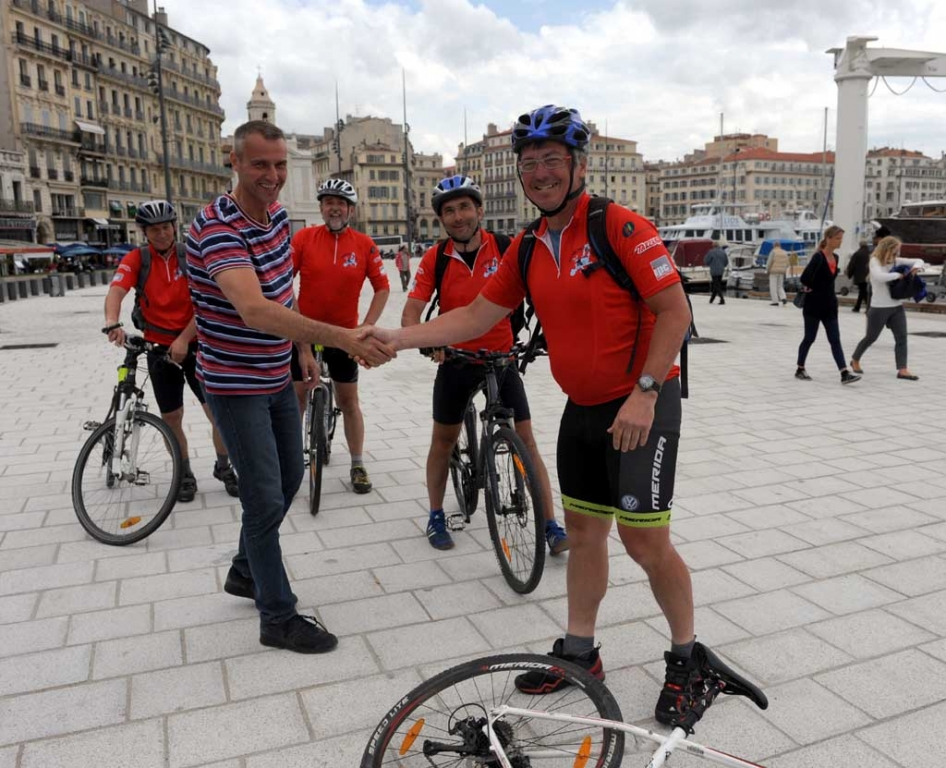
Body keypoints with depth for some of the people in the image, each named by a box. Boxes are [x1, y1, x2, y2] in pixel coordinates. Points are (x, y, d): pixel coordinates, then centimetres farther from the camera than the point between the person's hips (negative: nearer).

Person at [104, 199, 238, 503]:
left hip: (194, 344, -1)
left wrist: (184, 340, -19)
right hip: (160, 348, 1)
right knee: (171, 418, 8)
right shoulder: (136, 259, -3)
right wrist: (113, 323, -39)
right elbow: (116, 291, -19)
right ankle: (185, 474, 26)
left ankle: (223, 467, 21)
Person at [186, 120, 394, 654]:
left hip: (277, 377, 9)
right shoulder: (217, 229, -26)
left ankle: (246, 571, 40)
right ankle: (279, 617, 13)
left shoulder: (278, 214, 2)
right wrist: (340, 337, -52)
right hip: (235, 384, -8)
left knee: (289, 479, 19)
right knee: (267, 499, -4)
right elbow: (254, 310, -42)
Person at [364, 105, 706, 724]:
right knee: (582, 531, 13)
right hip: (583, 409, 7)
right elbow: (478, 315, 8)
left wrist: (644, 393, -21)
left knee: (644, 537, -5)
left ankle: (688, 659, 18)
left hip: (642, 405, -7)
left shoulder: (619, 226, -15)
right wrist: (397, 338, 1)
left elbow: (675, 310, -16)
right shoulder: (527, 248, 6)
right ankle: (579, 651, 29)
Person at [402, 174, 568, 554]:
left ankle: (551, 525, 7)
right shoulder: (435, 259, -9)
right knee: (443, 440, 12)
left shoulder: (505, 248, -10)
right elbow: (410, 314, -14)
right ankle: (436, 517, 30)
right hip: (455, 360, 1)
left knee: (525, 439, -2)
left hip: (502, 357, -1)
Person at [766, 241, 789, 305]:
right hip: (781, 272, 5)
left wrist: (767, 270, -2)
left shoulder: (773, 252, -9)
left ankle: (775, 302, -2)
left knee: (773, 287, 1)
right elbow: (787, 263, 9)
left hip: (774, 271, -5)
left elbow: (769, 262, -13)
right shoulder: (785, 253, 8)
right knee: (780, 286, 15)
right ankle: (783, 297, -8)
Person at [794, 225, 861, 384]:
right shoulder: (818, 257, -16)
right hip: (814, 305, -7)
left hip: (829, 305, 7)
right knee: (810, 338, 5)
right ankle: (800, 369, 21)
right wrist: (809, 288, -9)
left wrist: (831, 295, 9)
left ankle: (845, 374, -2)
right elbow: (804, 278, -27)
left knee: (835, 340, 1)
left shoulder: (835, 257, 8)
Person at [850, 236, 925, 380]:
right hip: (879, 308, -6)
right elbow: (880, 276, -33)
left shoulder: (896, 261, 6)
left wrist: (916, 266, -11)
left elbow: (919, 261, 12)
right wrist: (898, 275, -20)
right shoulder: (875, 261, -13)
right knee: (871, 337, 8)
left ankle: (902, 370, -1)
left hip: (897, 306, 6)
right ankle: (855, 360, 30)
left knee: (902, 337, -2)